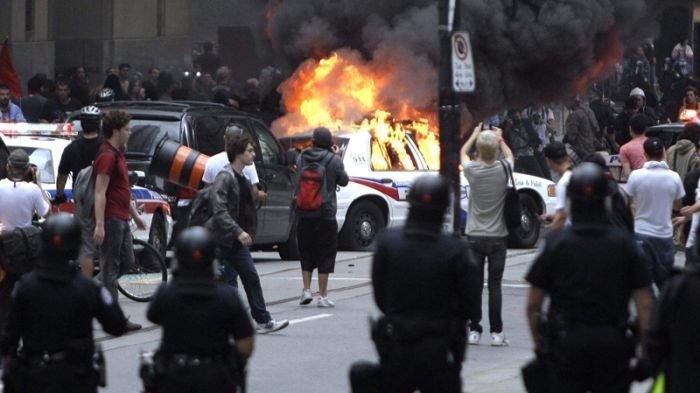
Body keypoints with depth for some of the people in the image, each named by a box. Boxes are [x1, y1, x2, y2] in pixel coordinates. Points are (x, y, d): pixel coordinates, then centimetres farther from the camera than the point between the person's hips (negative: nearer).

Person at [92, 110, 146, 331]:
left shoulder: (117, 155, 17)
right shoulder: (107, 157, -16)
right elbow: (100, 193, -21)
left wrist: (135, 215, 26)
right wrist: (100, 225, -26)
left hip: (122, 219, 10)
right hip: (111, 220, -10)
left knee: (126, 262, 14)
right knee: (110, 268, -4)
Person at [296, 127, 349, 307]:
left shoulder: (302, 157, 1)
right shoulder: (334, 161, -8)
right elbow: (344, 181, 5)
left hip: (304, 214, 3)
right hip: (326, 213, -3)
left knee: (306, 253, 15)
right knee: (325, 256, 3)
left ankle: (306, 290, 9)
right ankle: (322, 296, 3)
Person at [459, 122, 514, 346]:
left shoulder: (472, 170, -10)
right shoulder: (504, 169, -9)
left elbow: (463, 152, 14)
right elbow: (509, 155, 17)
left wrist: (475, 134, 30)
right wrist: (500, 138, 34)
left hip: (475, 237, 0)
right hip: (497, 236, 0)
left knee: (474, 285, 5)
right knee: (495, 286, 1)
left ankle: (474, 330, 5)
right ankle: (496, 332, 0)